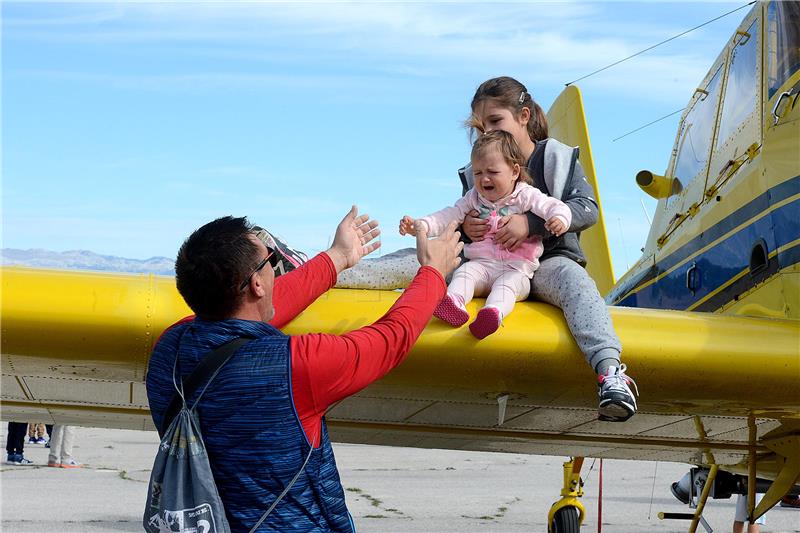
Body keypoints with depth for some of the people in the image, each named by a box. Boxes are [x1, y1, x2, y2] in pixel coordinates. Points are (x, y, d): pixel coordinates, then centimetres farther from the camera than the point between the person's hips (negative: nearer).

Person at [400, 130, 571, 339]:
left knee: (509, 282, -34)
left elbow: (554, 207, -9)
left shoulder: (526, 195, 2)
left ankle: (494, 311, -62)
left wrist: (559, 219, -35)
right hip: (481, 263, 4)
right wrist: (421, 225, -5)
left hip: (516, 267, -4)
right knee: (465, 272, -25)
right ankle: (453, 301, -51)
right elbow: (449, 216, 11)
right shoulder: (473, 198, 15)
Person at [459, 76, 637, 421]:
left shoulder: (555, 157, 3)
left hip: (548, 260, -5)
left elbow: (587, 209, -11)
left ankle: (610, 372, -56)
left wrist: (531, 223, -25)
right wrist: (463, 227, -12)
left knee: (572, 278, -38)